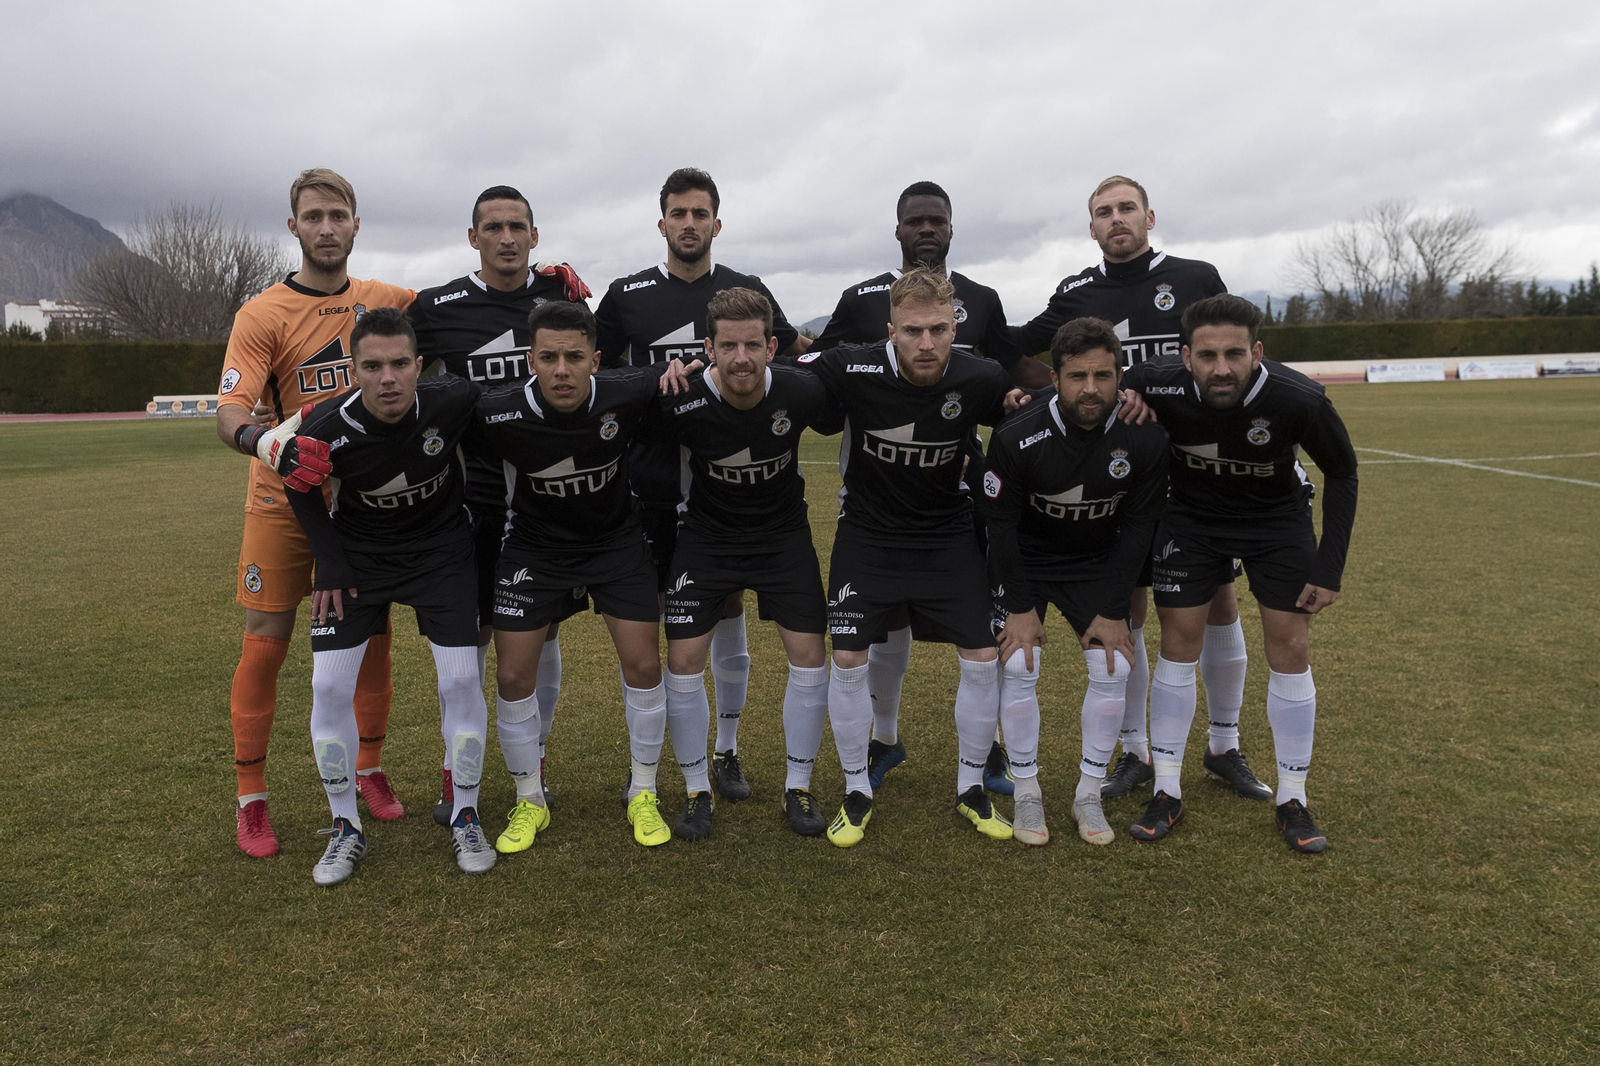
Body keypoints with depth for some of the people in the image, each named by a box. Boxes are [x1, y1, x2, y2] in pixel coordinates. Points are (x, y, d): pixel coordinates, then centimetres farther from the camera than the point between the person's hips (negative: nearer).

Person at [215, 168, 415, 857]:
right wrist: (261, 438, -40)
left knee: (372, 635, 7)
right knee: (266, 643, 0)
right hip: (284, 499, -3)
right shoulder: (262, 314, -8)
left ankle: (369, 770, 25)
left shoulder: (388, 301, 4)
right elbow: (230, 408, -17)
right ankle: (250, 797, 14)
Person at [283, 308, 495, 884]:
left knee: (462, 679, -7)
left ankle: (465, 818, 13)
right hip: (357, 551, 0)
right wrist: (329, 563, -7)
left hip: (440, 546, 0)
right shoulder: (326, 432, -26)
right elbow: (300, 487, -3)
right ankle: (346, 828, 14)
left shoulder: (453, 401, -27)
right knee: (330, 686, -6)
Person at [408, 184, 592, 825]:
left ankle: (534, 762, 28)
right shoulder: (438, 308, -1)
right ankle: (455, 772, 23)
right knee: (472, 632, 5)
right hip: (476, 497, -1)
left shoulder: (561, 293, 3)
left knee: (543, 628, 9)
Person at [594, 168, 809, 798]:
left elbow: (800, 358, 14)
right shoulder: (627, 294, 5)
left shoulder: (746, 292, 5)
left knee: (728, 613, 6)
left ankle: (726, 752, 21)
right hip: (651, 481, 0)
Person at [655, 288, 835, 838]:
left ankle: (798, 787, 16)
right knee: (683, 659, -6)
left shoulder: (803, 392, -21)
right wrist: (679, 506, 2)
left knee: (809, 655, -3)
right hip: (706, 536, -1)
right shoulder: (681, 402, -24)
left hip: (784, 534, 1)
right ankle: (697, 790, 15)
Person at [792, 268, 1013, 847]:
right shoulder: (853, 370, -23)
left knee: (983, 659, -1)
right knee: (848, 661, -5)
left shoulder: (981, 379, -17)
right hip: (867, 532, -1)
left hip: (948, 533, 2)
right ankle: (857, 792, 17)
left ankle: (971, 787, 22)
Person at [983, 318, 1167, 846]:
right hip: (1025, 561, -2)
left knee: (1114, 668, -7)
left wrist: (1112, 611, -8)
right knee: (1018, 666, -13)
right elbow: (1001, 524, -14)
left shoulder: (1145, 438, -19)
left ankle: (1089, 794, 12)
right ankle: (1027, 792, 7)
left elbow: (1137, 528, -8)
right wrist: (1020, 607, -13)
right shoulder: (1017, 437, -26)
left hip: (1097, 564, 2)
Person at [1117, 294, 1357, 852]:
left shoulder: (1300, 400, -31)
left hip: (1277, 514, 0)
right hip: (1192, 513, 0)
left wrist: (1329, 568, -12)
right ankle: (1167, 793, 11)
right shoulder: (1160, 388, -31)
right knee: (1178, 641, -2)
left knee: (1291, 646, -3)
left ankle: (1292, 800, 13)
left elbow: (1341, 473, -11)